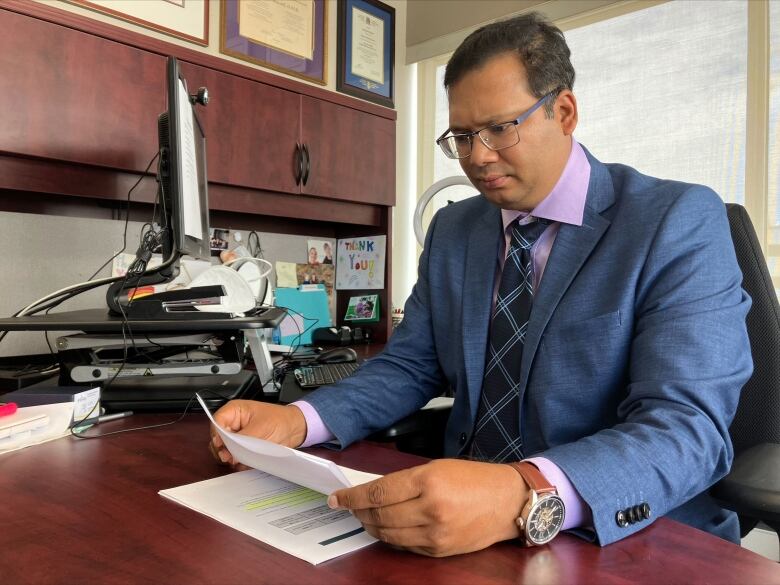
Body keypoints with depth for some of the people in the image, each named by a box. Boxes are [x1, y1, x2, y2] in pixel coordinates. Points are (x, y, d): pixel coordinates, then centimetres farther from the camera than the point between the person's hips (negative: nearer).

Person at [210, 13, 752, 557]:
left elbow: (689, 428, -19)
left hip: (625, 542, -3)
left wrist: (524, 497, -37)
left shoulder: (680, 222, -9)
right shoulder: (451, 230, 8)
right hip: (461, 518, 4)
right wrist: (298, 421, -11)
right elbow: (409, 365, 8)